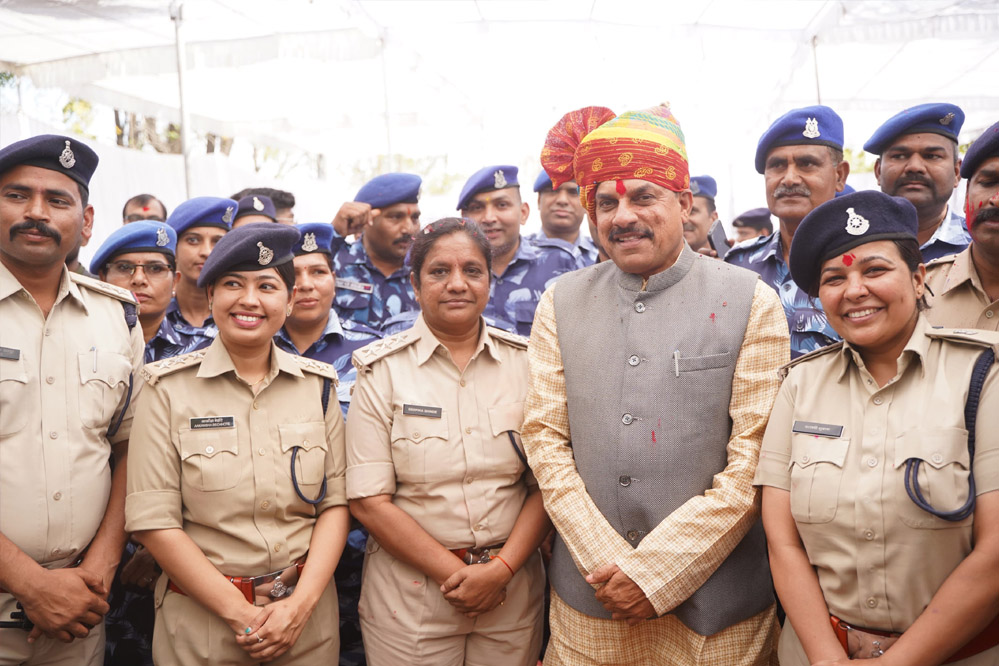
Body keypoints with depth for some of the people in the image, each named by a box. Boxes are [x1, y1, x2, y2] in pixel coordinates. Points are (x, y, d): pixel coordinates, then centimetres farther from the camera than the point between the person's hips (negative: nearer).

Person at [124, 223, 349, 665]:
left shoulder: (318, 385, 1)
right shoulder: (169, 388, -7)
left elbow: (335, 503, -1)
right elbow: (153, 521, -11)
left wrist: (300, 604, -12)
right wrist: (239, 613, -14)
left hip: (305, 609, 3)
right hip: (202, 616, -2)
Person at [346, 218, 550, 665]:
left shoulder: (525, 362, 0)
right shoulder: (383, 370, -6)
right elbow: (369, 501, -10)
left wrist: (501, 569, -12)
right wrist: (454, 574, -12)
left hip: (513, 590, 2)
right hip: (410, 594, -2)